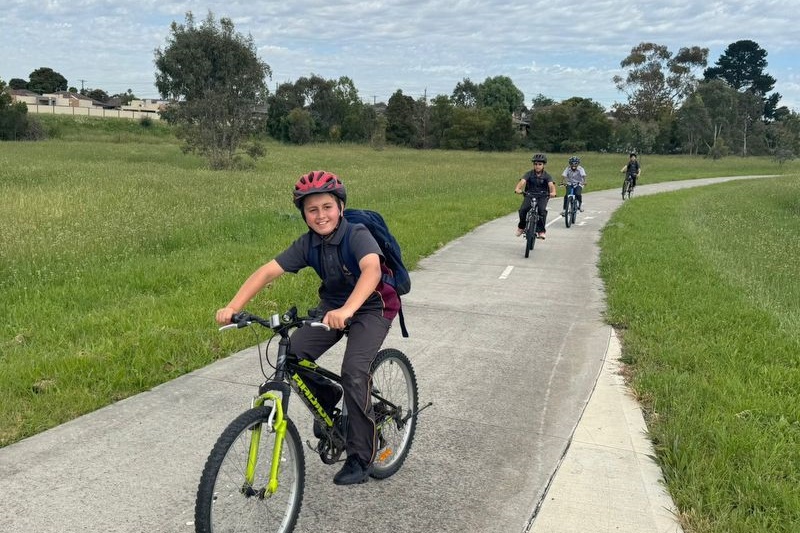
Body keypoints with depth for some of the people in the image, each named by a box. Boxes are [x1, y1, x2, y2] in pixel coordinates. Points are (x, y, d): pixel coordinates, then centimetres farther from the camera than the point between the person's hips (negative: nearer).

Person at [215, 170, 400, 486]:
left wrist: (346, 310, -63)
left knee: (354, 371, -25)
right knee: (292, 355, -14)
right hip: (332, 306, 6)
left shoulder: (357, 235, -26)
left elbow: (372, 269, -46)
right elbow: (268, 271, -17)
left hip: (371, 308, -5)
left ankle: (360, 458, -8)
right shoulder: (308, 244, -10)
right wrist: (233, 307, -31)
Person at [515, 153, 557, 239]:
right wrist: (517, 189, -43)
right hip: (529, 195, 1)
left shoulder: (547, 176, -6)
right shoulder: (529, 174, -5)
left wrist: (553, 192, -46)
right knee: (523, 209, -23)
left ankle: (541, 231, -15)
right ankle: (521, 226, 4)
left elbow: (551, 185, -23)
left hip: (542, 196, -1)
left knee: (542, 210, -29)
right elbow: (522, 181, -22)